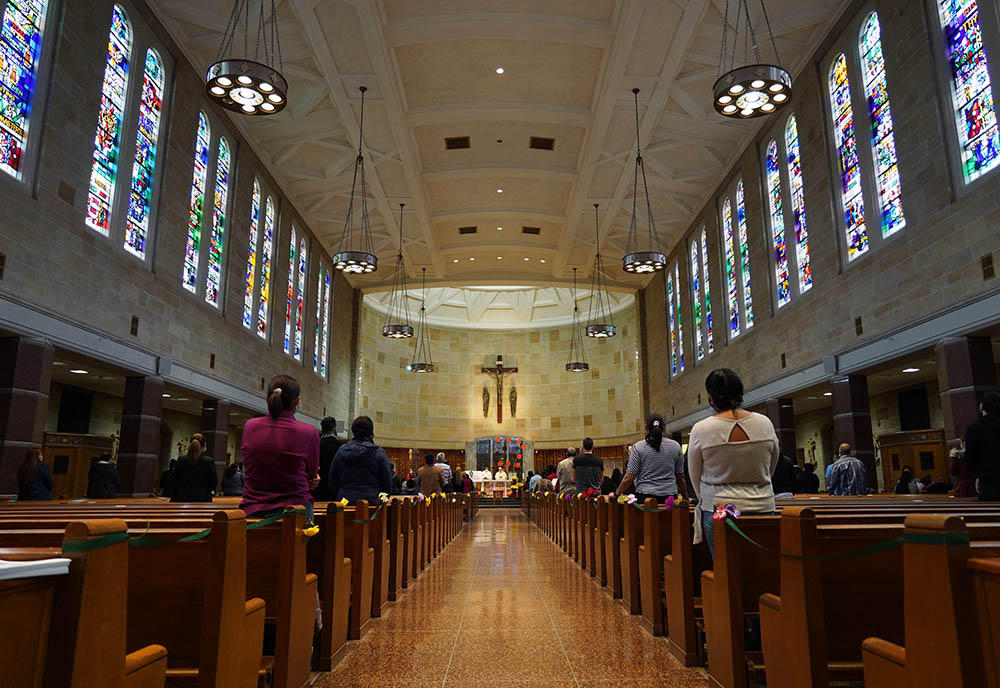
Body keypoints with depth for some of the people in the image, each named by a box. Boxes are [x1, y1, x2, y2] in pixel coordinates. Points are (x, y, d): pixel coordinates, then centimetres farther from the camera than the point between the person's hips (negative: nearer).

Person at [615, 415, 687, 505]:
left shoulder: (638, 447, -2)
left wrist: (616, 494, 9)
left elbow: (629, 478, -4)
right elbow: (680, 477, 10)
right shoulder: (675, 446, 6)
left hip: (645, 496, -2)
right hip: (670, 495, 2)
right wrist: (686, 498, 23)